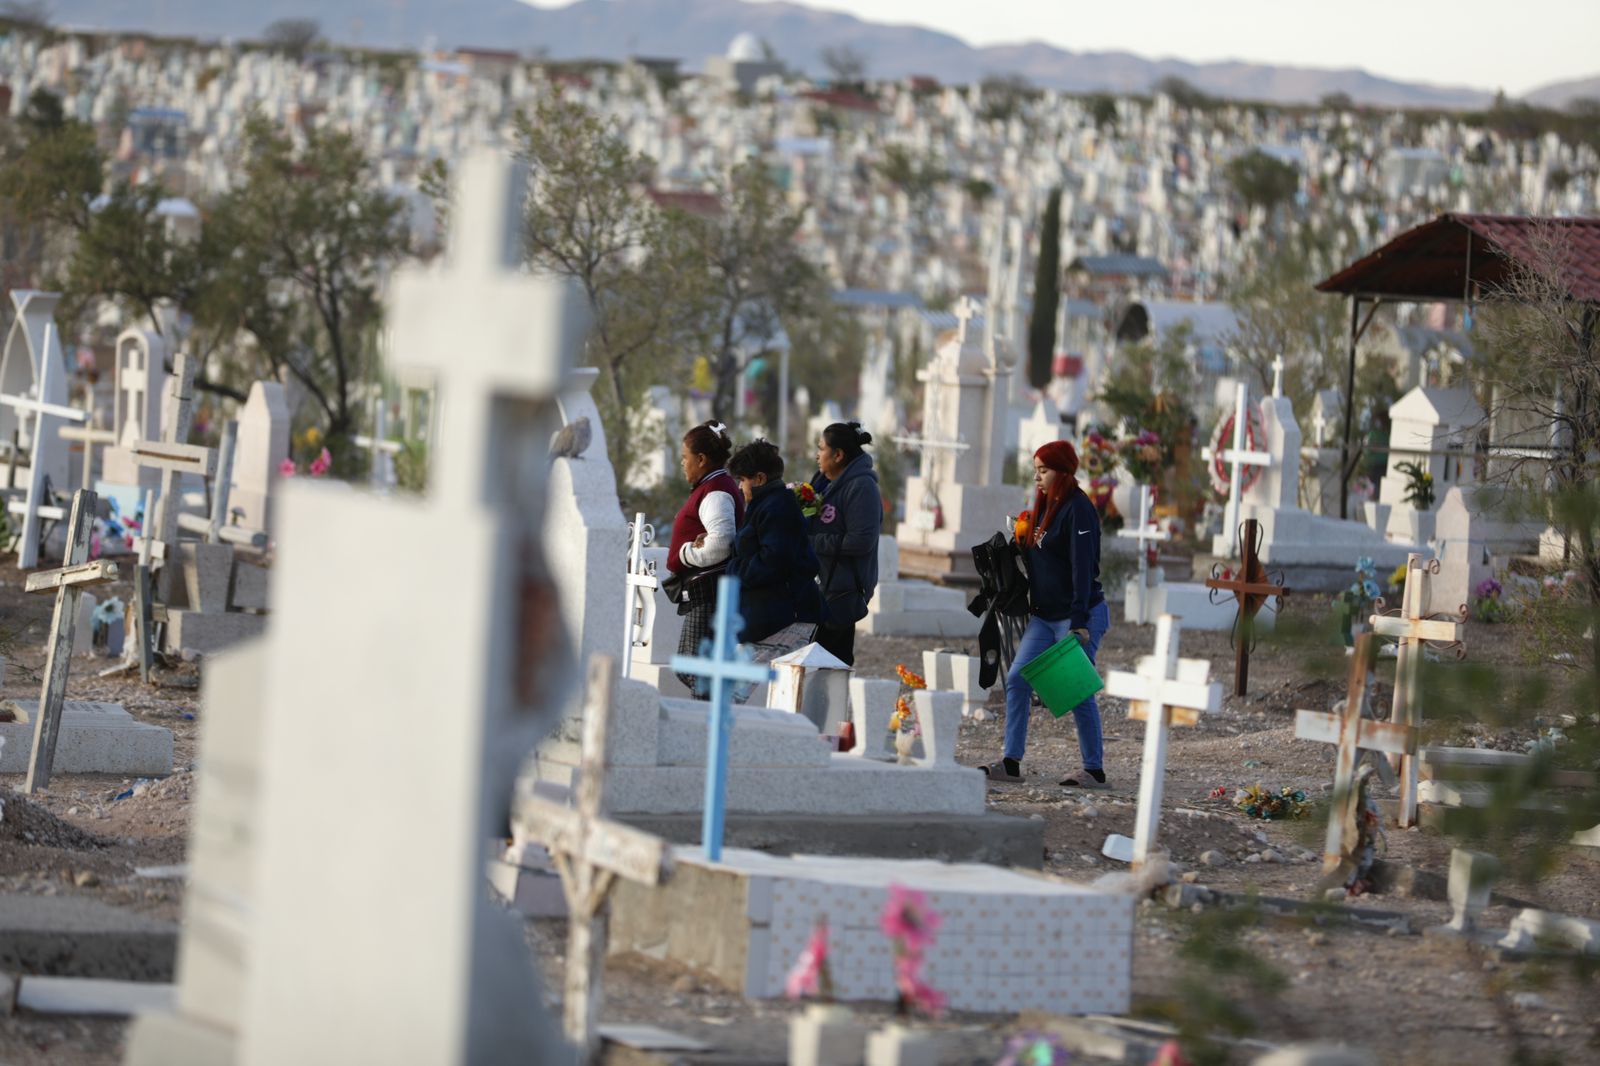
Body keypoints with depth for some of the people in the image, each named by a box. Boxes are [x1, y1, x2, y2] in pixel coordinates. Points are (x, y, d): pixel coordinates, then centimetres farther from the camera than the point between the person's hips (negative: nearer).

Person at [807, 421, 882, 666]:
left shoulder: (862, 487, -13)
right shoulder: (825, 482, 15)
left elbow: (861, 541, -22)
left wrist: (813, 542, -17)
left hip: (843, 592, -9)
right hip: (820, 586, 9)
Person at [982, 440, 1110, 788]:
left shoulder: (1078, 510, -14)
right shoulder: (1045, 508, 13)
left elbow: (1082, 568, -20)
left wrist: (1080, 623, -24)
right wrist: (1022, 543, 5)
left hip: (1077, 616, -9)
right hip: (1044, 616, 9)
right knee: (1017, 681, 0)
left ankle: (1095, 770, 6)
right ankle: (1011, 763, 2)